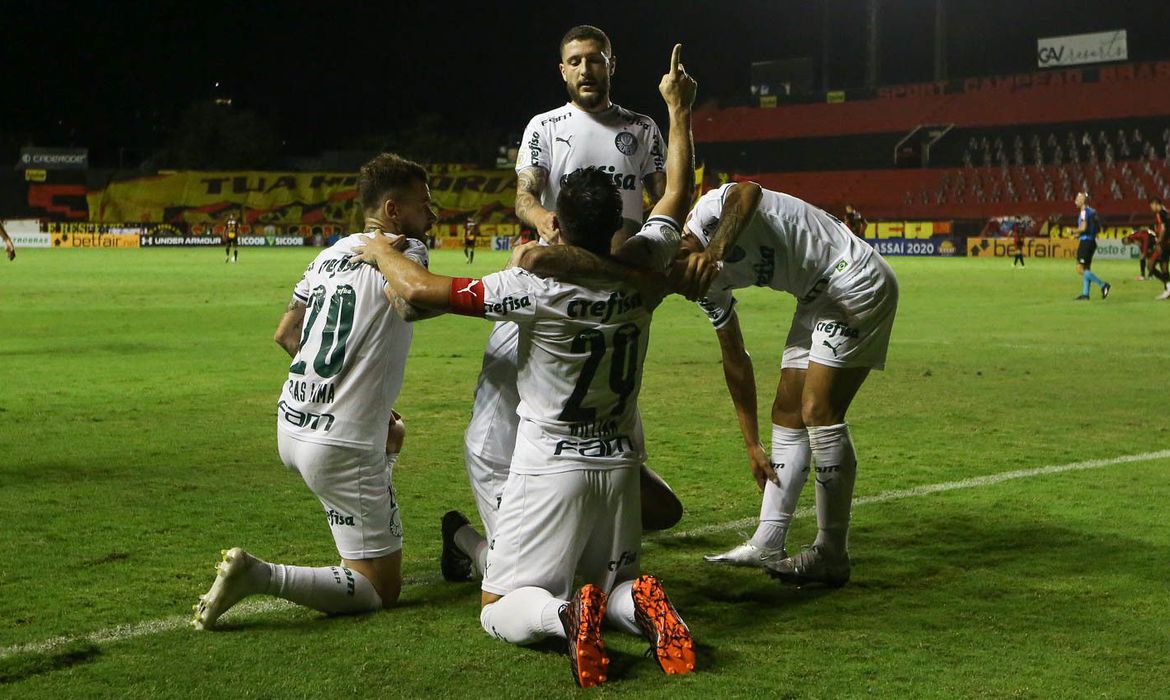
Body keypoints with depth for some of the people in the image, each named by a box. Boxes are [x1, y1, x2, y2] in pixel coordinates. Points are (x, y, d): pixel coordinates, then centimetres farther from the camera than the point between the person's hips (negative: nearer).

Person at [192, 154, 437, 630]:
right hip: (343, 448, -8)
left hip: (291, 426, 8)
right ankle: (261, 576, -16)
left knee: (390, 429, 40)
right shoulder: (403, 250, -8)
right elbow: (411, 304, -25)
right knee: (382, 589, 2)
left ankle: (362, 553, 41)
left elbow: (286, 334, 19)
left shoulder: (332, 253, 12)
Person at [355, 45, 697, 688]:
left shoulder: (536, 288, -21)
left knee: (501, 610, 4)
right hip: (620, 465, 4)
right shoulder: (640, 276, -8)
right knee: (616, 584, 22)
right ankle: (643, 608, -15)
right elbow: (677, 193, 9)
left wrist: (380, 251, 1)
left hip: (550, 471, -4)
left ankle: (564, 615, -29)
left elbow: (421, 290, -20)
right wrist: (679, 108, 20)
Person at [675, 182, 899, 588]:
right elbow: (735, 361, 11)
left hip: (857, 284, -10)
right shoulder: (711, 285, 7)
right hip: (818, 301, 10)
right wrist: (752, 445, 12)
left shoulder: (709, 212, -17)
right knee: (788, 414, 6)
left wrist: (713, 251, -50)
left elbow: (749, 192, -41)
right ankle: (768, 544, 8)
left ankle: (832, 557, -5)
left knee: (819, 413, -13)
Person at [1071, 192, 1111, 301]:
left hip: (1086, 242, -10)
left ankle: (1103, 284, -13)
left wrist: (1074, 231, -6)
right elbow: (1098, 229, 21)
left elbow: (1083, 227, -24)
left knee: (1080, 269, -9)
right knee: (1086, 269, 12)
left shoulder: (1084, 211, -12)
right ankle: (1085, 294, 13)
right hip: (1091, 241, 10)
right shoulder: (1092, 211, 16)